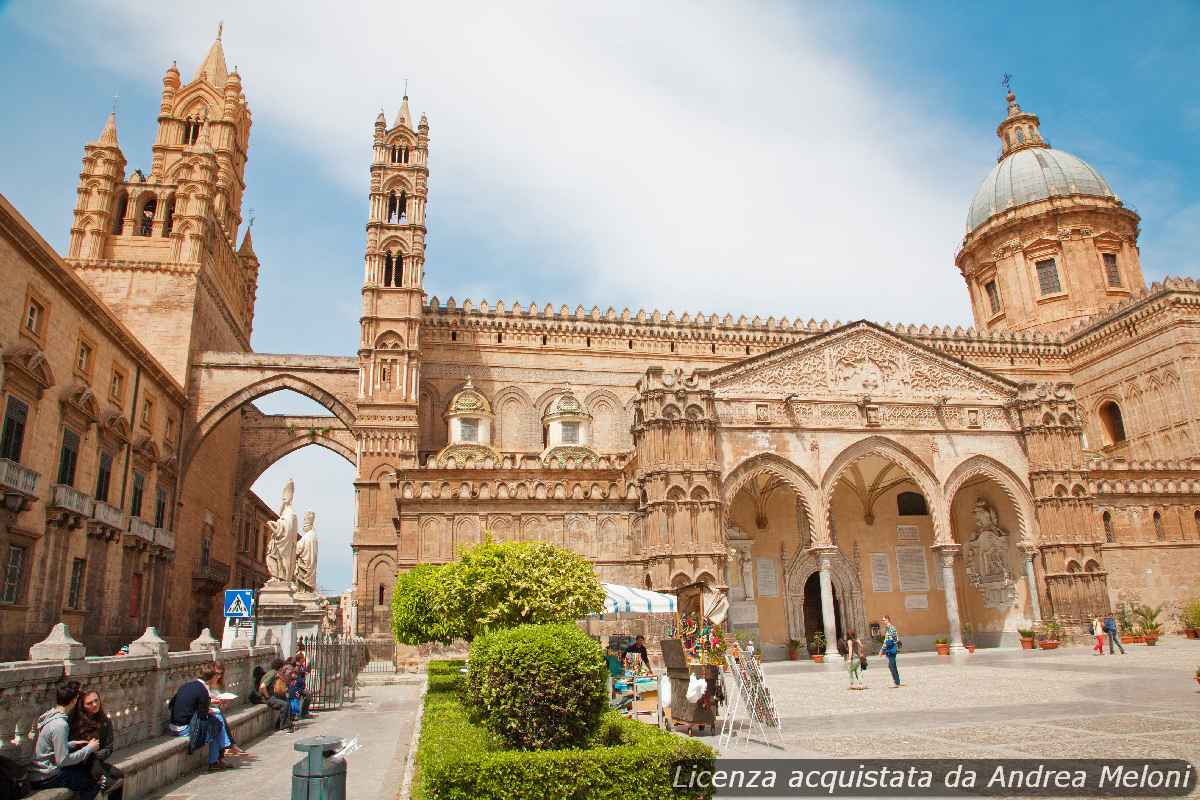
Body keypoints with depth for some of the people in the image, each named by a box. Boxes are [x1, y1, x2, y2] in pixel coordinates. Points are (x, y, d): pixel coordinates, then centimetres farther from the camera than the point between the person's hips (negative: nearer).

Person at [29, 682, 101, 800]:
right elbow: (63, 760, -23)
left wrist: (72, 744, 8)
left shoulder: (50, 715, 1)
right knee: (94, 782, -2)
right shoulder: (60, 724, -26)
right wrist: (89, 748, -13)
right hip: (45, 778, -9)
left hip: (38, 771, 9)